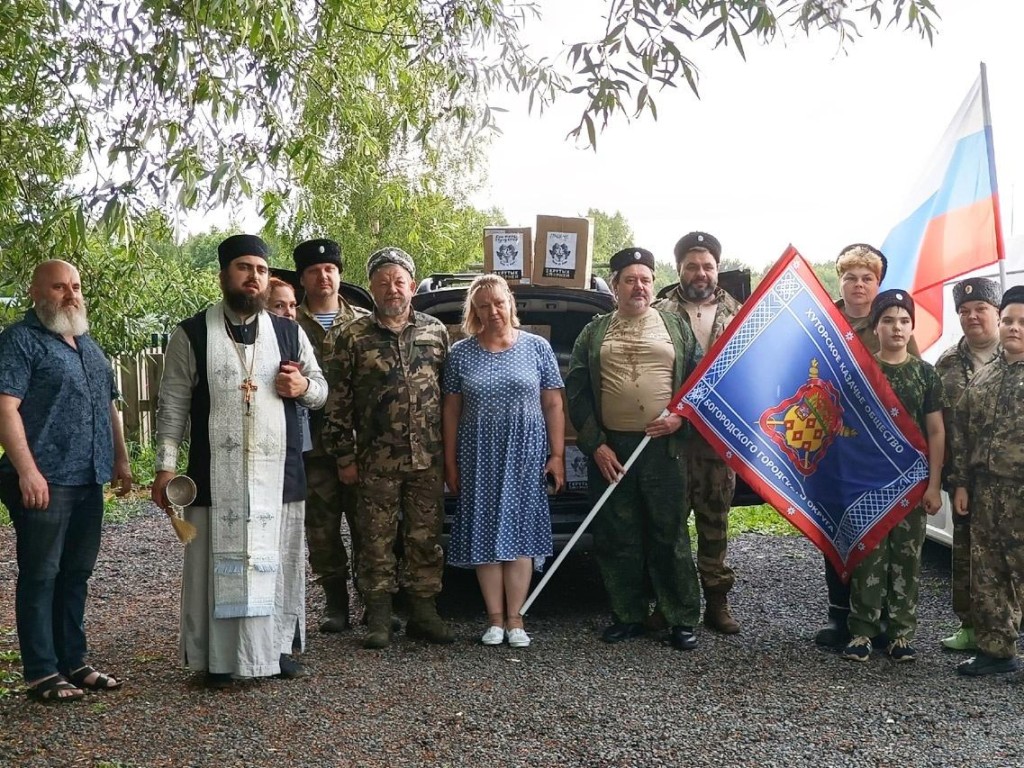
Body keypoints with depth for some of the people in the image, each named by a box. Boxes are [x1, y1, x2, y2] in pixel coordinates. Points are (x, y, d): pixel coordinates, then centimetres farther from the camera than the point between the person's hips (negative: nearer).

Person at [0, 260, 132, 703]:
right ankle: (41, 674, 8)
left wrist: (120, 459, 19)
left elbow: (109, 406, 24)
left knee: (76, 575, 13)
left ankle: (72, 662, 23)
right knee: (40, 576, 0)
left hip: (88, 482, 8)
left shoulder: (88, 345, 18)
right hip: (44, 483, -8)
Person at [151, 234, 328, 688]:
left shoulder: (290, 333, 9)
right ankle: (219, 658, 14)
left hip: (279, 471, 3)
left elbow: (321, 390, 17)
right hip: (217, 475, -2)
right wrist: (165, 467, -6)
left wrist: (304, 387, -6)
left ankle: (277, 648, 22)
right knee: (220, 562, 2)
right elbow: (172, 405, 0)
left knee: (278, 560, 8)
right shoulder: (191, 335, 1)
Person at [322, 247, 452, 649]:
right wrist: (344, 457, -3)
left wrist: (451, 450, 8)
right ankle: (379, 617, 14)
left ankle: (423, 612, 19)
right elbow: (337, 402, 0)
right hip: (376, 462, -2)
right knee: (376, 541, 3)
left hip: (428, 460, 2)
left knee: (426, 539, 8)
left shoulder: (436, 331, 7)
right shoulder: (354, 336, 0)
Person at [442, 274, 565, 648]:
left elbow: (553, 405, 3)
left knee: (520, 532, -1)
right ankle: (495, 618, 9)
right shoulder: (461, 353, 5)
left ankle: (515, 618, 6)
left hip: (526, 456, -1)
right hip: (479, 458, 1)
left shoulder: (537, 347, 3)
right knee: (485, 534, 1)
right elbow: (452, 411, 7)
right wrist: (450, 463, 4)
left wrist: (557, 455, -3)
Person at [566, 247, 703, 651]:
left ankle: (682, 619, 11)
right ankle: (627, 617, 18)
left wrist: (680, 417, -8)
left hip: (664, 448, -1)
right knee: (616, 538, 6)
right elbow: (576, 391, 6)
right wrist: (595, 444, -2)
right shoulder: (594, 333, 10)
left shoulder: (677, 327, 10)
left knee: (671, 536, 1)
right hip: (609, 450, 1)